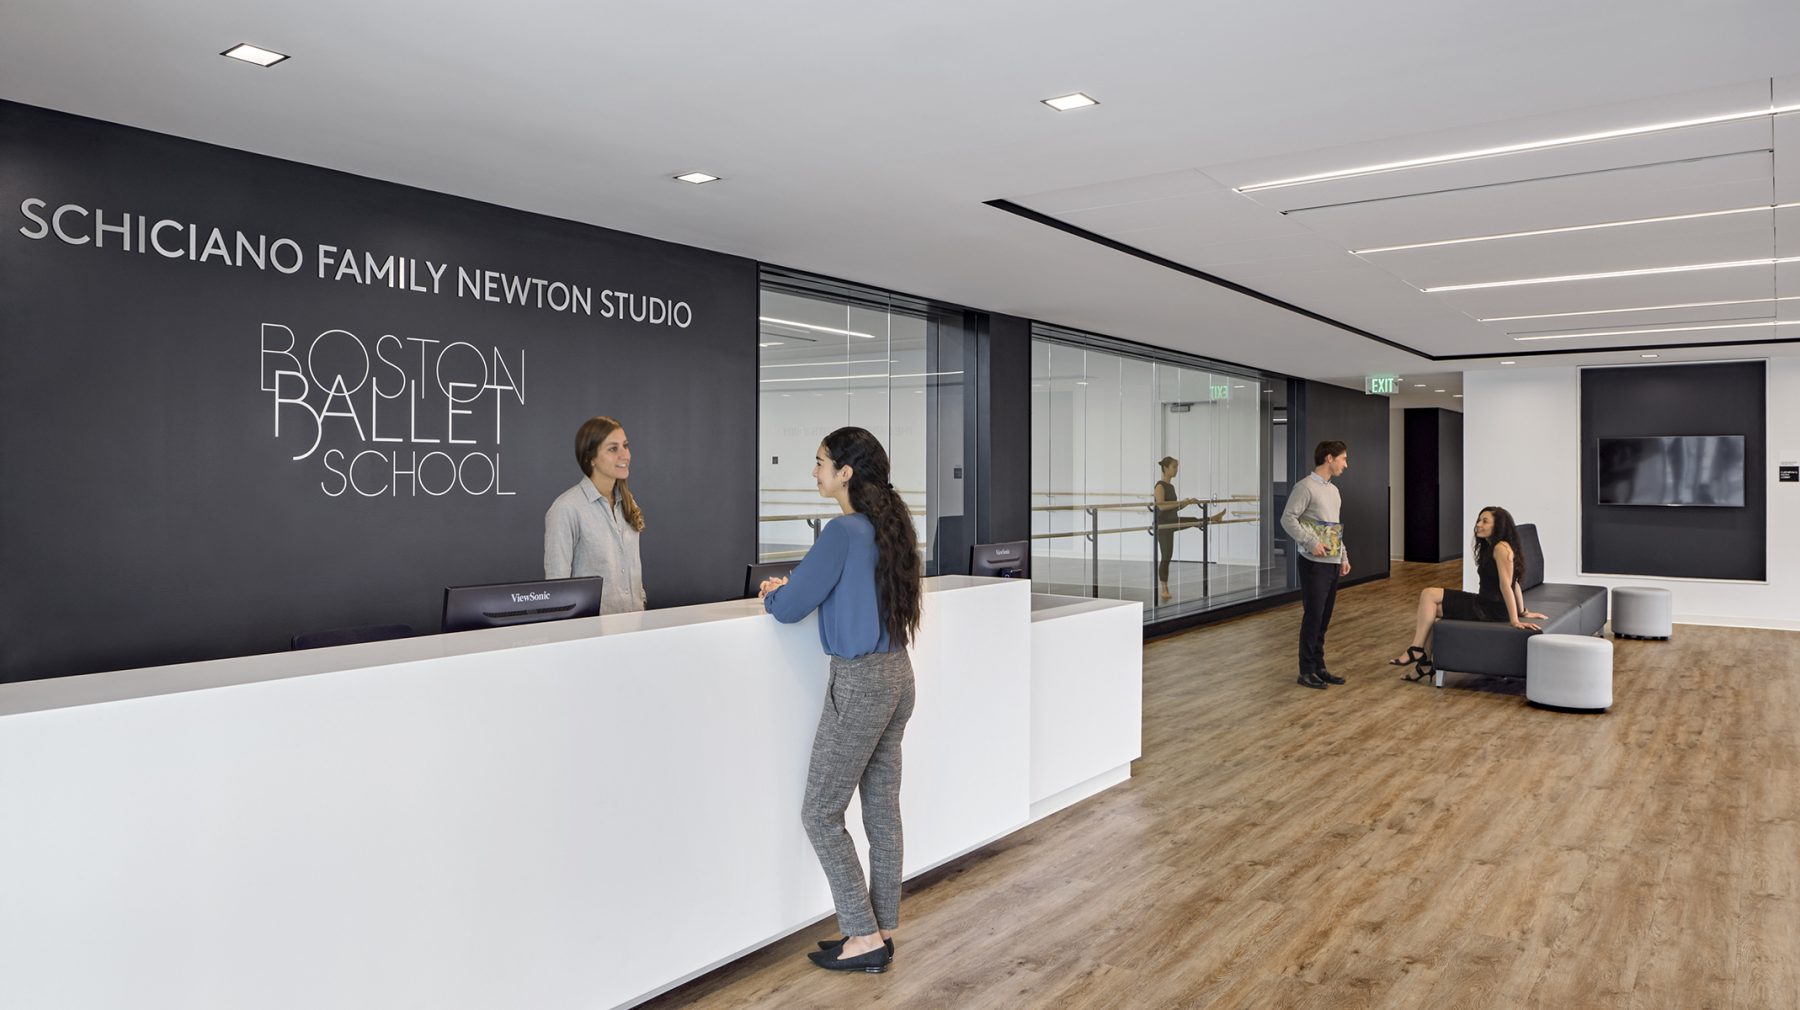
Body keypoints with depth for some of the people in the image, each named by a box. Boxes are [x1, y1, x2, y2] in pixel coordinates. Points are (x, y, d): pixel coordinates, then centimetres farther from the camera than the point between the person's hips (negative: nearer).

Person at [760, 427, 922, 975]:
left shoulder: (843, 531, -18)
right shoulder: (889, 527, 8)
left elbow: (790, 608, -15)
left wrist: (772, 594, 7)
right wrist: (794, 585, 12)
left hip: (860, 683, -9)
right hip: (897, 675, 9)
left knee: (820, 814, 4)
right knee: (883, 811, 15)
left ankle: (865, 937, 9)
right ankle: (881, 930, 24)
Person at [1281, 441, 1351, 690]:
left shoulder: (1333, 490, 17)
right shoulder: (1305, 487, -10)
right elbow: (1288, 519, -16)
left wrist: (1344, 557, 16)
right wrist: (1312, 543, -22)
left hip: (1333, 564, 8)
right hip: (1314, 563, -8)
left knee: (1324, 618, 11)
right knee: (1313, 616, -5)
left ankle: (1318, 667, 19)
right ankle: (1306, 672, 2)